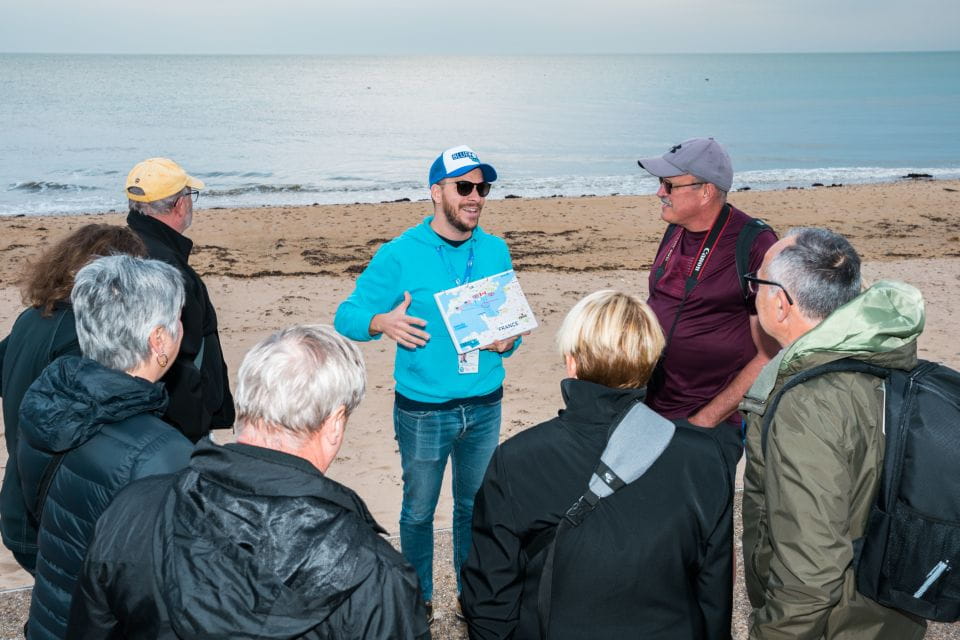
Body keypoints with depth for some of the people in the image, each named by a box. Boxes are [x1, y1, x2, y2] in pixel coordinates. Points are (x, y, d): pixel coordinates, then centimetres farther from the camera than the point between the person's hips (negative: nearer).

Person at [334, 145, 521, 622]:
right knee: (419, 509, 12)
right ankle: (419, 599, 32)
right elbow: (347, 316, -6)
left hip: (484, 406, 3)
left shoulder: (496, 251, 4)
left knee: (475, 506, 17)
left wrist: (509, 340, -11)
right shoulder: (399, 255, -9)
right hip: (423, 409, -3)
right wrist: (382, 322, -28)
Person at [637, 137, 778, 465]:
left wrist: (705, 420, -17)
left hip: (715, 425, -6)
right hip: (650, 410, 7)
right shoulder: (676, 231, 7)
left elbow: (771, 356, -15)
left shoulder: (755, 246, -14)